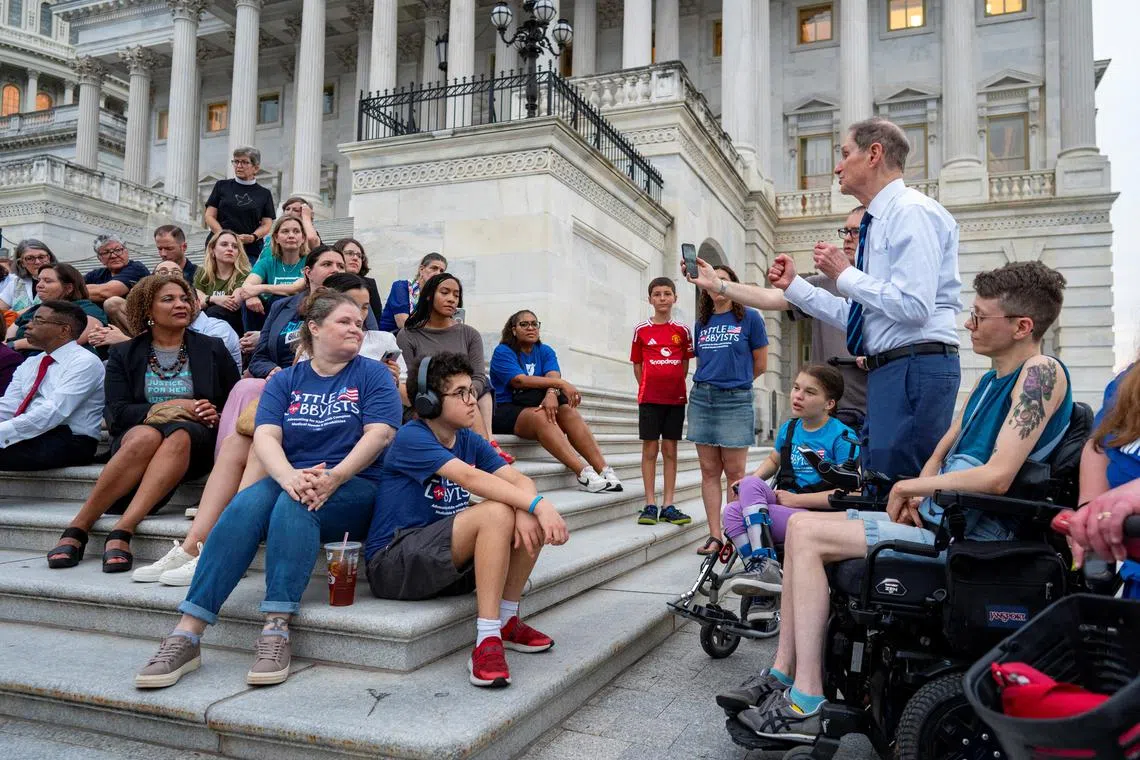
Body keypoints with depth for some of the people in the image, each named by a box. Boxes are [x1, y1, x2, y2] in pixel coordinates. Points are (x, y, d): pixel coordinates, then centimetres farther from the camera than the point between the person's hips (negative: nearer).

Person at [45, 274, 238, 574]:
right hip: (136, 433, 0)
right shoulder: (124, 354, 14)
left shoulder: (212, 348, 15)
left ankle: (121, 532, -42)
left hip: (195, 440, 0)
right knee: (147, 437, -37)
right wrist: (166, 408, -12)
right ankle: (77, 530, -30)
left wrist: (215, 414, -9)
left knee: (179, 437, -37)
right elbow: (116, 413, 1)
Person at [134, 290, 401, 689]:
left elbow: (379, 434, -8)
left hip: (354, 488, -2)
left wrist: (333, 477, -23)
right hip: (290, 481, 3)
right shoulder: (285, 381, 12)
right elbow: (265, 436, -3)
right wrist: (289, 477, -25)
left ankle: (276, 633, -35)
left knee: (293, 506, -33)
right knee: (244, 505, -28)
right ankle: (185, 636, -29)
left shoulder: (372, 374, 6)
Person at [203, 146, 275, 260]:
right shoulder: (222, 186, 14)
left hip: (251, 251, 0)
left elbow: (266, 224, 7)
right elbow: (209, 216, 8)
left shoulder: (264, 194, 13)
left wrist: (253, 237, -15)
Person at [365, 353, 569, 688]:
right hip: (391, 565, -8)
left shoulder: (470, 442, 8)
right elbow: (470, 478, -30)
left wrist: (527, 511, -28)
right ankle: (487, 641, -28)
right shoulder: (412, 438, -15)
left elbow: (518, 479, -5)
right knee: (496, 512, -28)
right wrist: (537, 504, -37)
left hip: (446, 562, 8)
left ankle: (506, 620, 1)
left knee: (532, 521, -8)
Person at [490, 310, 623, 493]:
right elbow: (520, 381, -18)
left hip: (534, 406, 5)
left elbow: (553, 376, -7)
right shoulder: (503, 352, -1)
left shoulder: (545, 351, 14)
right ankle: (583, 472, -46)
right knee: (540, 416, -35)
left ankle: (603, 469, -34)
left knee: (568, 411, -25)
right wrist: (560, 384, -26)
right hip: (505, 411, -5)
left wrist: (552, 393, -31)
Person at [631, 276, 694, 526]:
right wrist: (648, 388, 1)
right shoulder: (642, 330, 2)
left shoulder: (682, 330, 5)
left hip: (676, 397, 1)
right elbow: (637, 365, 7)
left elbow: (686, 363, 10)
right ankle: (650, 505, 6)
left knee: (670, 449, 5)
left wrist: (675, 385, 1)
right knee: (650, 448, 0)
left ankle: (668, 506, 9)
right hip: (649, 398, -1)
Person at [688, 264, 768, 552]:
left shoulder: (750, 318, 1)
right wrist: (711, 382, 9)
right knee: (709, 471, 4)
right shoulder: (702, 323, 13)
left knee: (734, 472, -1)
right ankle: (715, 535, 7)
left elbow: (760, 364, 5)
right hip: (701, 398, 4)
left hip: (735, 400, -4)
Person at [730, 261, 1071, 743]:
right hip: (935, 517, 10)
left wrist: (910, 486, -11)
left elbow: (997, 477, -24)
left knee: (805, 533, -17)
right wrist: (915, 496, -2)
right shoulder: (988, 382, 16)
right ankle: (782, 676, 2)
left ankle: (807, 704, -14)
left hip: (966, 533, -10)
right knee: (804, 526, 2)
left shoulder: (1041, 372, -13)